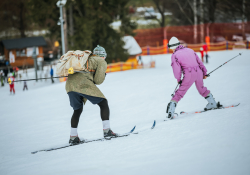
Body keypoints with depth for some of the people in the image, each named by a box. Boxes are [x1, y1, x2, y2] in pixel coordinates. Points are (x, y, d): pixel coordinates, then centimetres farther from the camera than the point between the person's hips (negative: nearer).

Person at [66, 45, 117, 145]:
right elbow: (98, 80, 5)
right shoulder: (102, 62, 14)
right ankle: (107, 131, -1)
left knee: (77, 110, 22)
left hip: (70, 84, 6)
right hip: (83, 83, -6)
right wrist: (103, 75, 24)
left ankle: (73, 137, 18)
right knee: (103, 103, 8)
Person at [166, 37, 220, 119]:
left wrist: (178, 79, 9)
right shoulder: (190, 50, 18)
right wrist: (204, 73, 26)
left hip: (189, 75, -5)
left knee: (180, 92, 0)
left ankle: (171, 111, -7)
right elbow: (199, 62, 19)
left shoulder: (175, 55, 1)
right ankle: (212, 103, 39)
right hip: (198, 72, 5)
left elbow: (176, 69, -6)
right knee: (201, 88, 29)